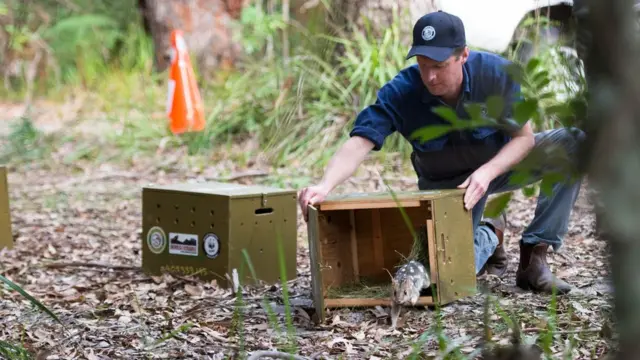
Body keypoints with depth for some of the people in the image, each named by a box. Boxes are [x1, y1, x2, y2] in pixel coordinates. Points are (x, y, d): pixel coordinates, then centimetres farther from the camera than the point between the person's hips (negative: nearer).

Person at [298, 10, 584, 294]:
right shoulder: (399, 93, -28)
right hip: (445, 184, -1)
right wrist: (324, 186, -56)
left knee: (574, 144, -24)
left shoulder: (496, 73, -26)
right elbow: (358, 144, -36)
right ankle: (489, 235, 16)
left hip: (502, 162, 1)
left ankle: (533, 254, -13)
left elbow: (524, 137, -18)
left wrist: (487, 173, -37)